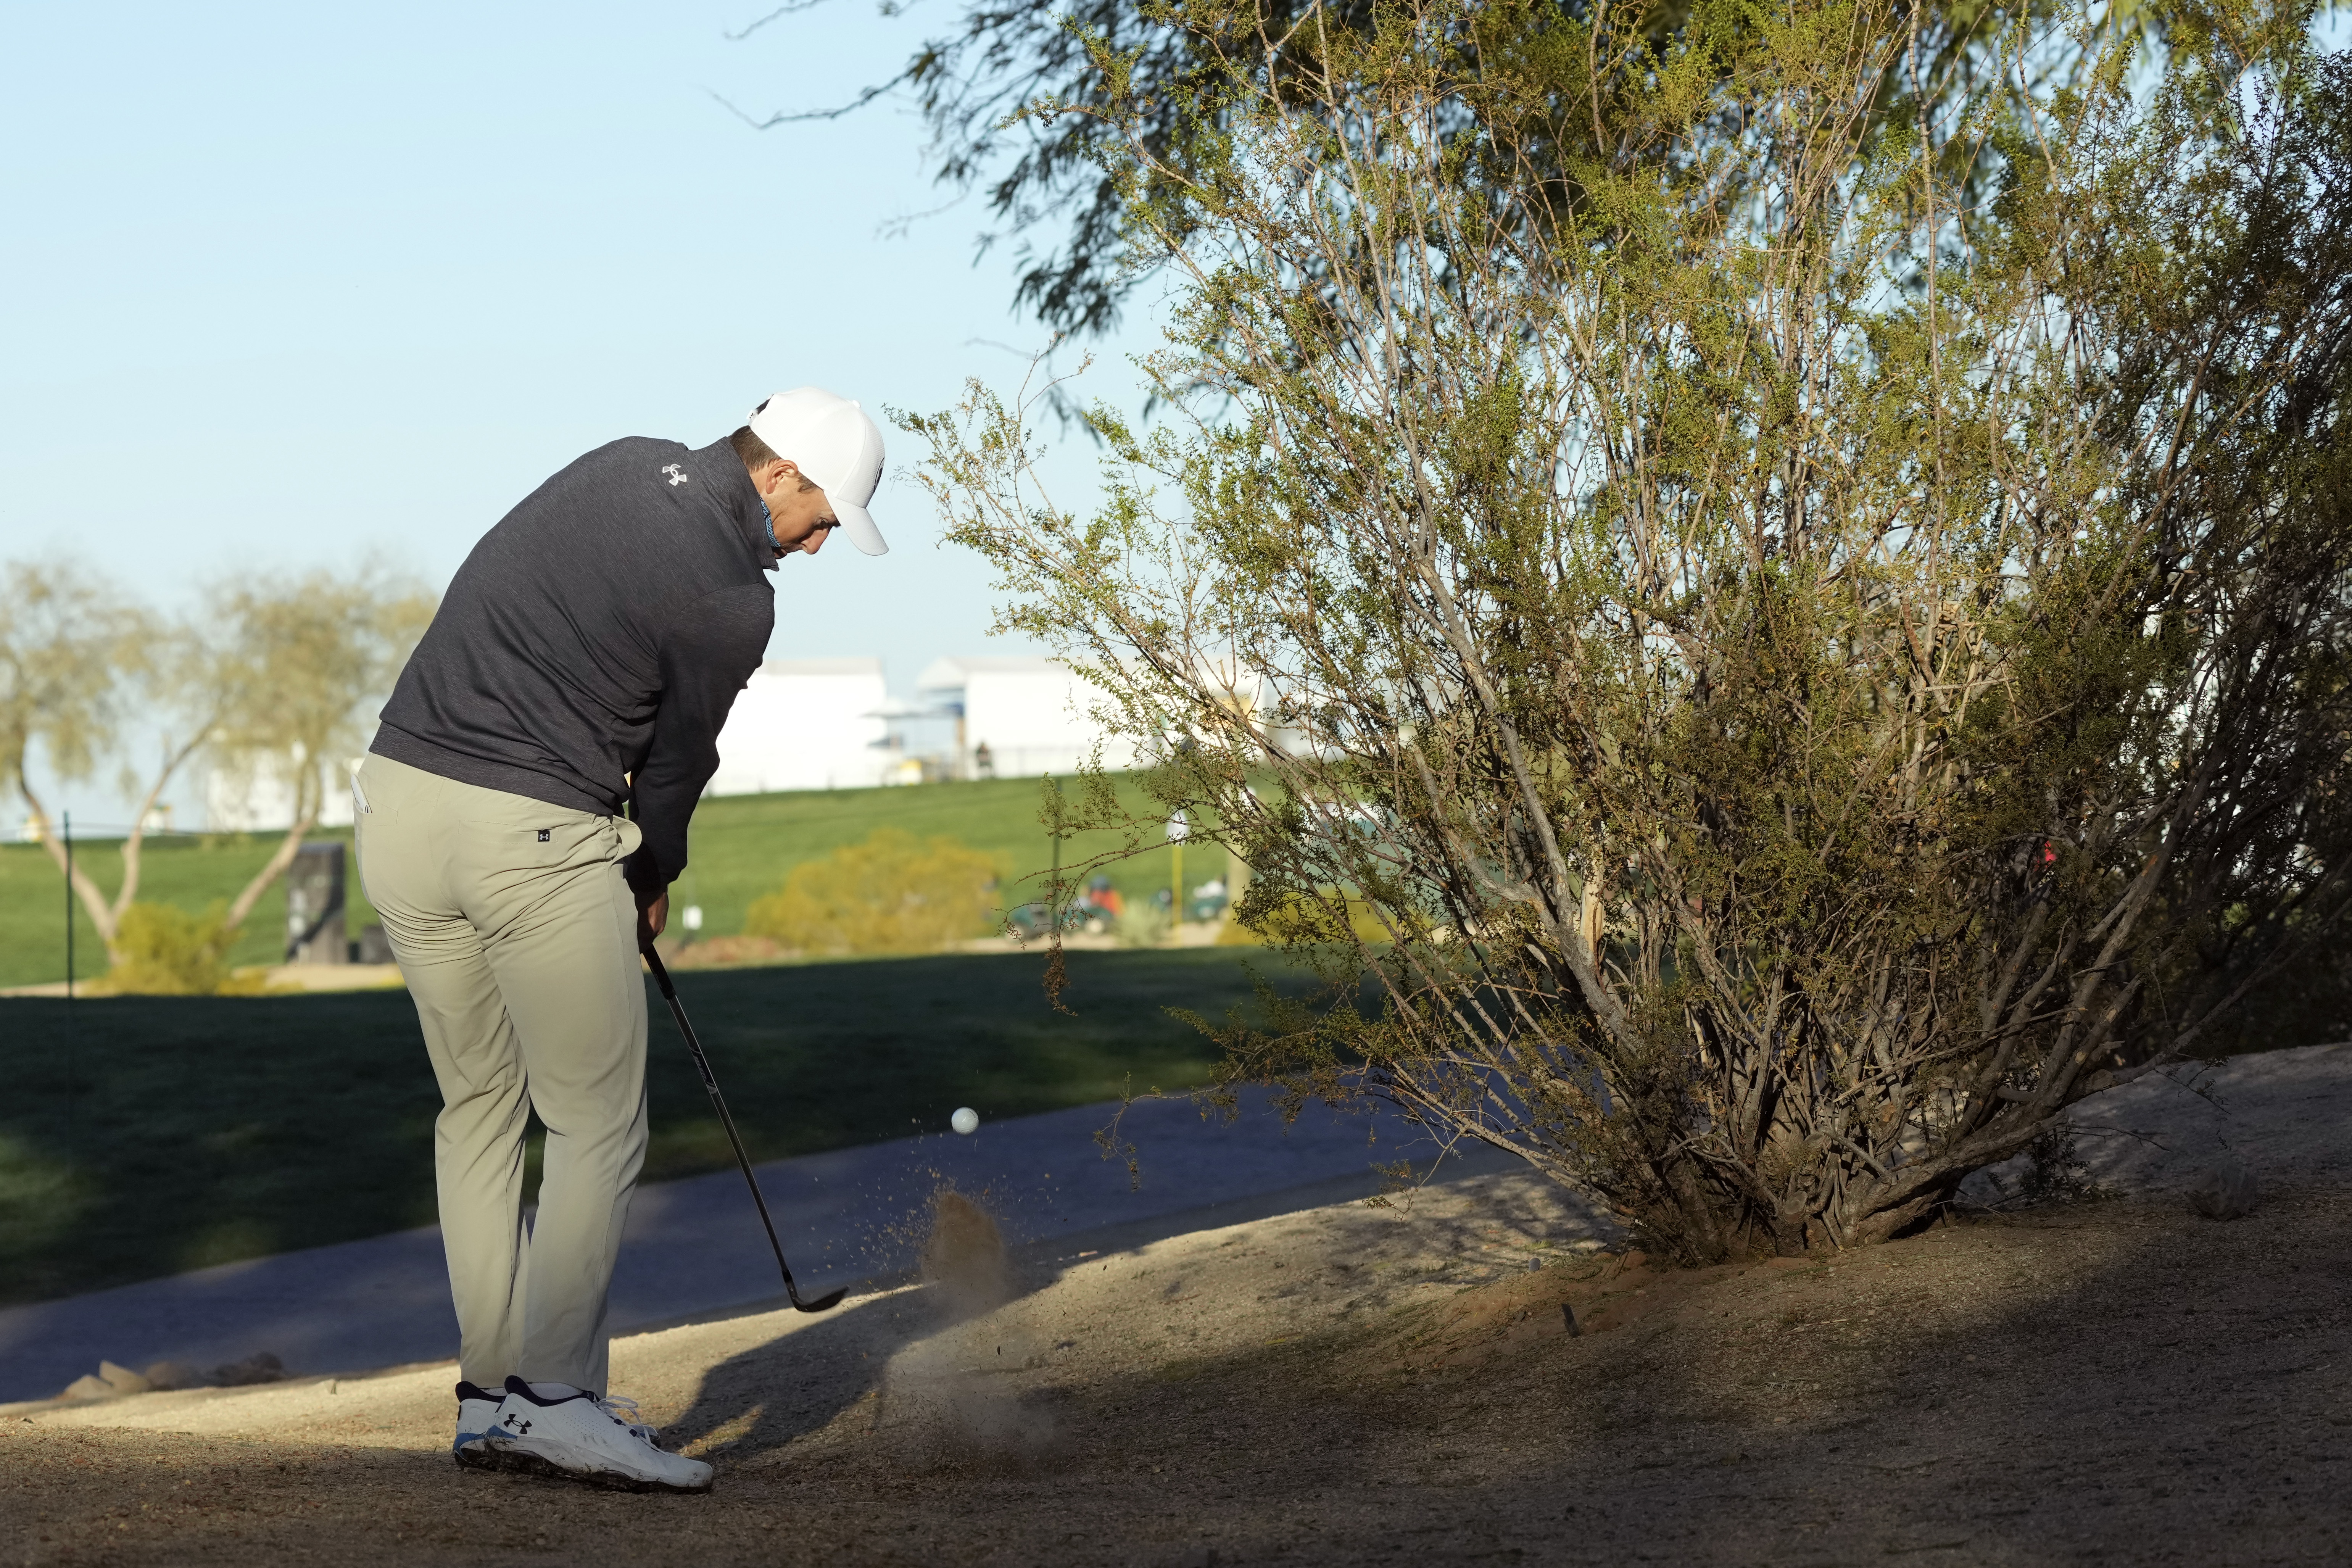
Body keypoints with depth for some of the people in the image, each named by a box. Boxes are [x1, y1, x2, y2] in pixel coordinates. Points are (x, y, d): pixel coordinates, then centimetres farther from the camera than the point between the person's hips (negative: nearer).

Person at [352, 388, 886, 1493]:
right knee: (598, 1128, 1)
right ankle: (552, 1398, -5)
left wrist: (624, 872, 19)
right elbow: (676, 761, 3)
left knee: (479, 1108, 16)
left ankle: (490, 1395, 18)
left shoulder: (615, 468, 12)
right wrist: (651, 883, 23)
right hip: (532, 837, -8)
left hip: (398, 798, 8)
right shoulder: (733, 600, -9)